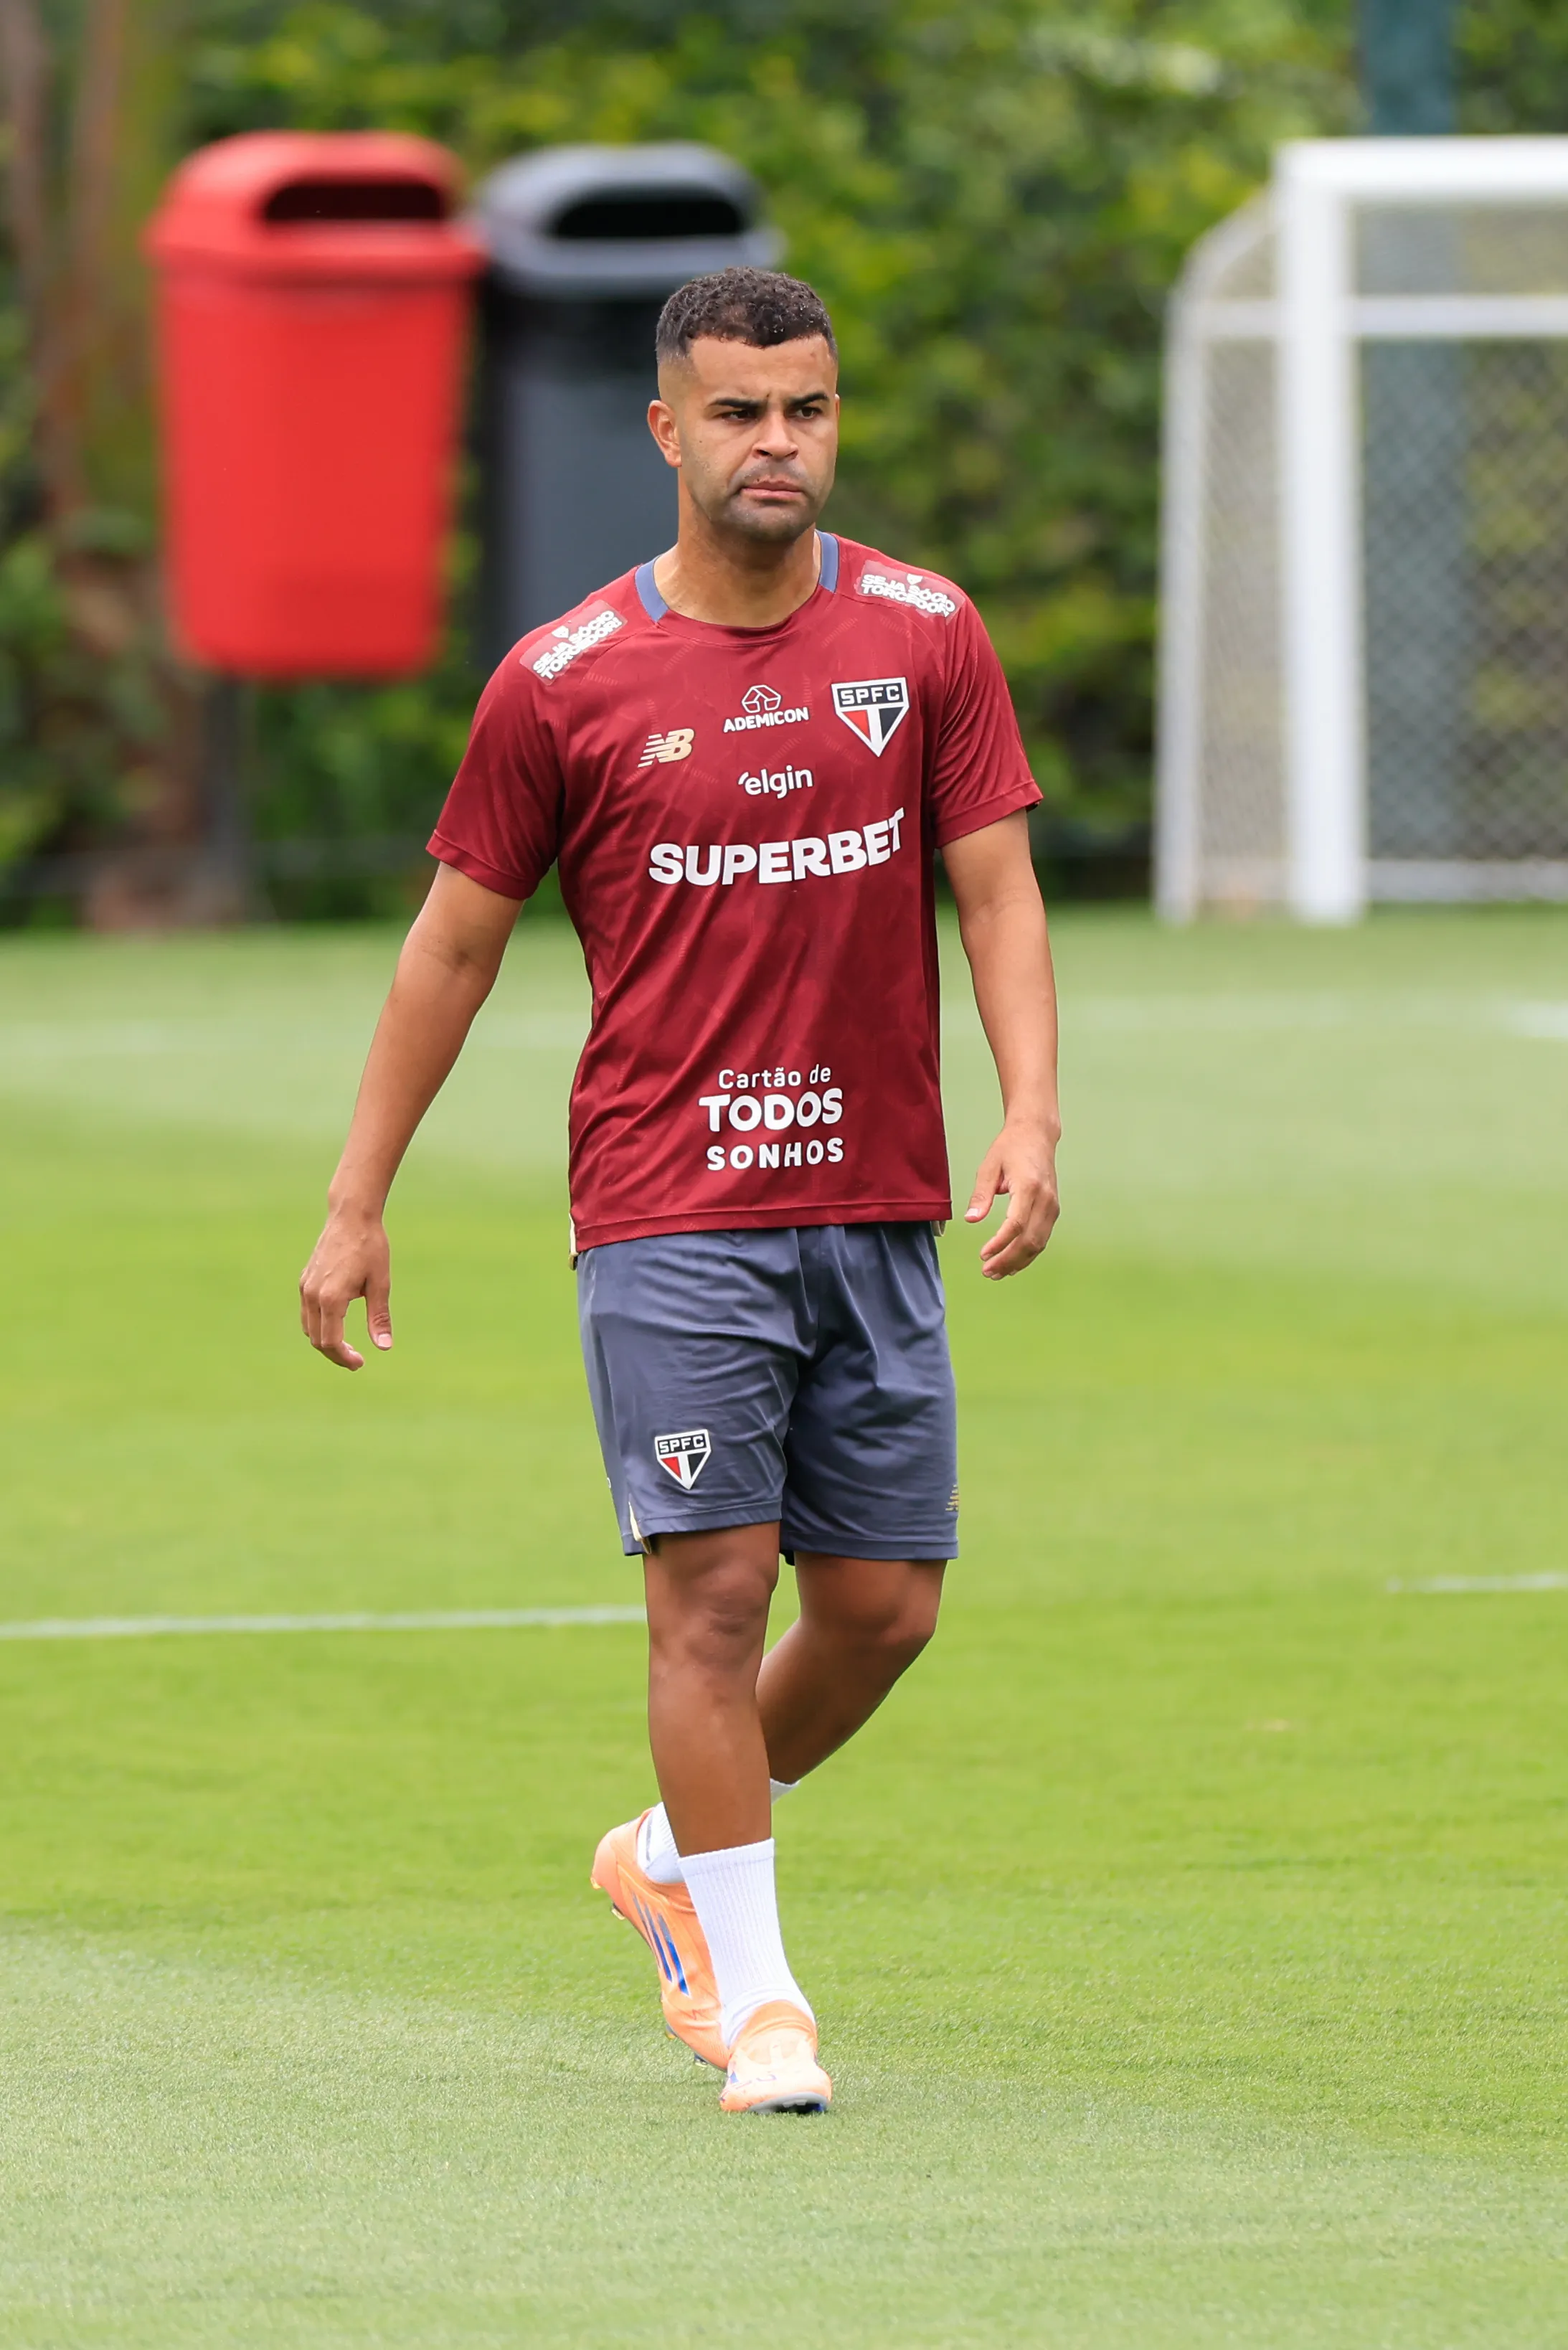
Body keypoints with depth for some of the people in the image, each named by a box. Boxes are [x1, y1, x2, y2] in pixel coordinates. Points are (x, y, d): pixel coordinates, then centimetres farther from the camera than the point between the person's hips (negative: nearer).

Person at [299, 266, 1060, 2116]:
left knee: (884, 1603, 5)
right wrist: (356, 1204, 6)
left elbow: (997, 891, 4)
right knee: (713, 1584, -10)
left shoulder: (926, 638, 4)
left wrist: (1031, 1115, -12)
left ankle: (674, 1858, 30)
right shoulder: (564, 681, -2)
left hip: (875, 1204, 3)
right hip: (666, 1213, -3)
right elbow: (456, 939, 6)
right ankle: (749, 1989, -1)